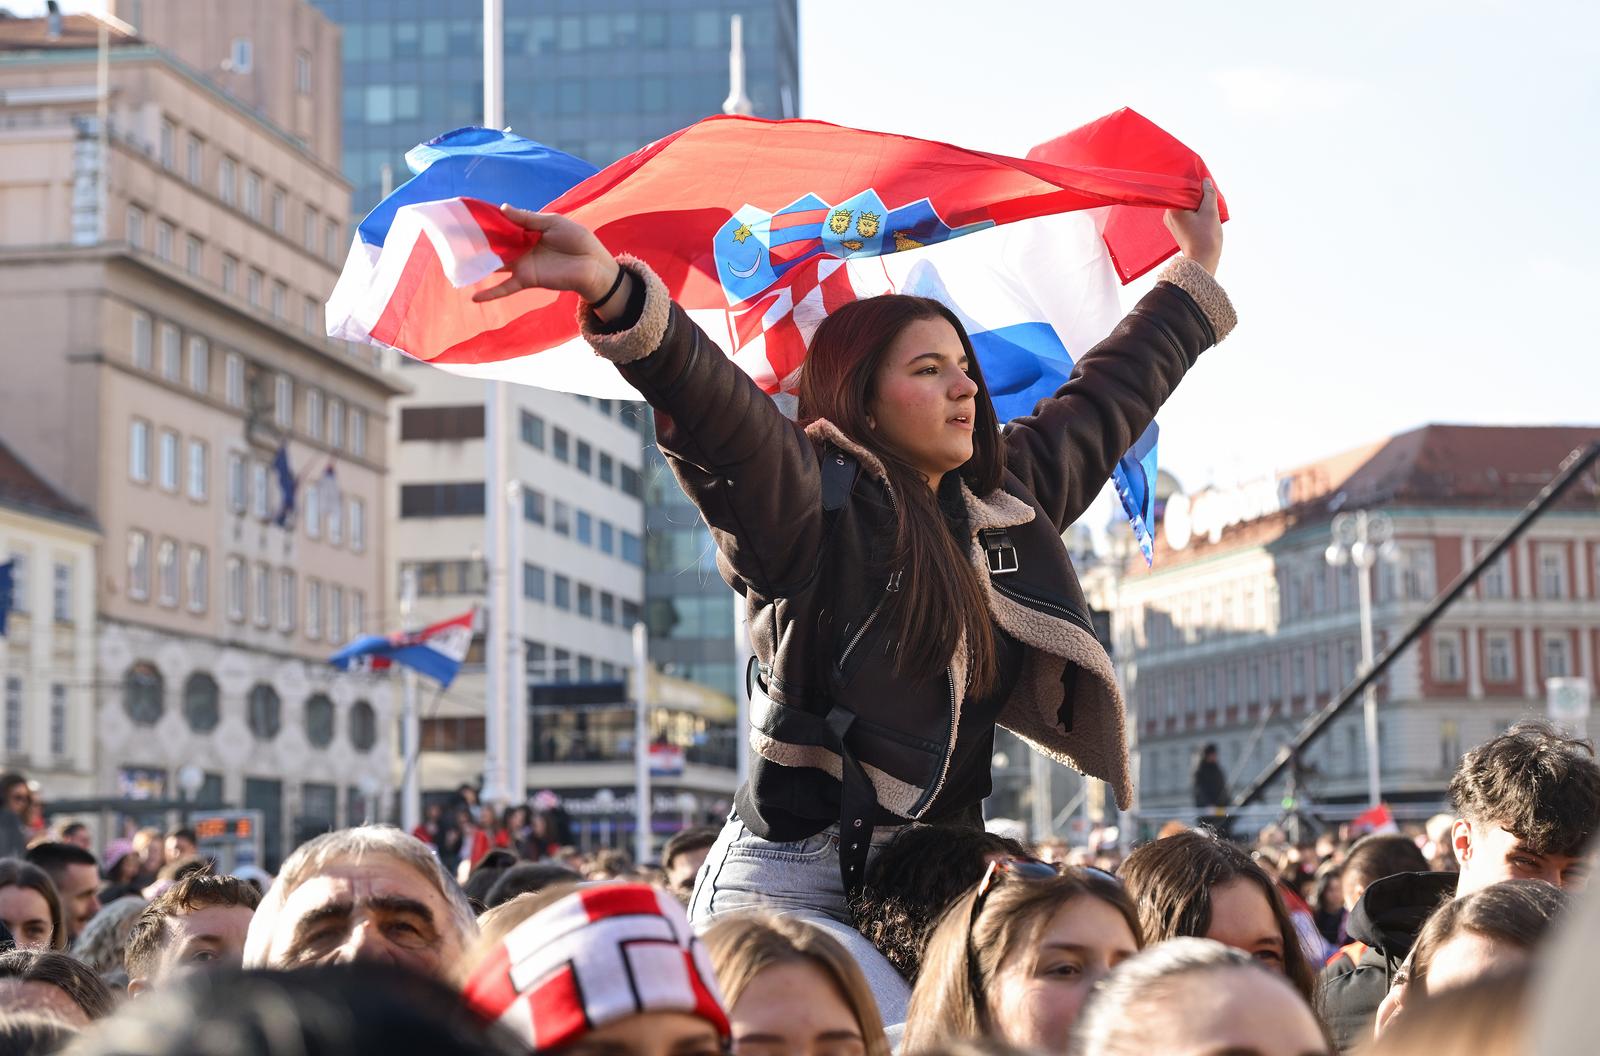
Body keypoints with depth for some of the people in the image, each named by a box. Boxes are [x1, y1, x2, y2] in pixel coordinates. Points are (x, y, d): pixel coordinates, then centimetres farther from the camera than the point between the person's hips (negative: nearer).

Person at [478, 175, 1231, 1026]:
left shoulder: (1010, 501, 17)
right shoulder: (814, 502, -6)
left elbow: (1106, 400, 32)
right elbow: (718, 409, -24)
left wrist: (1195, 275, 43)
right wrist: (612, 292, -42)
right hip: (794, 887, -7)